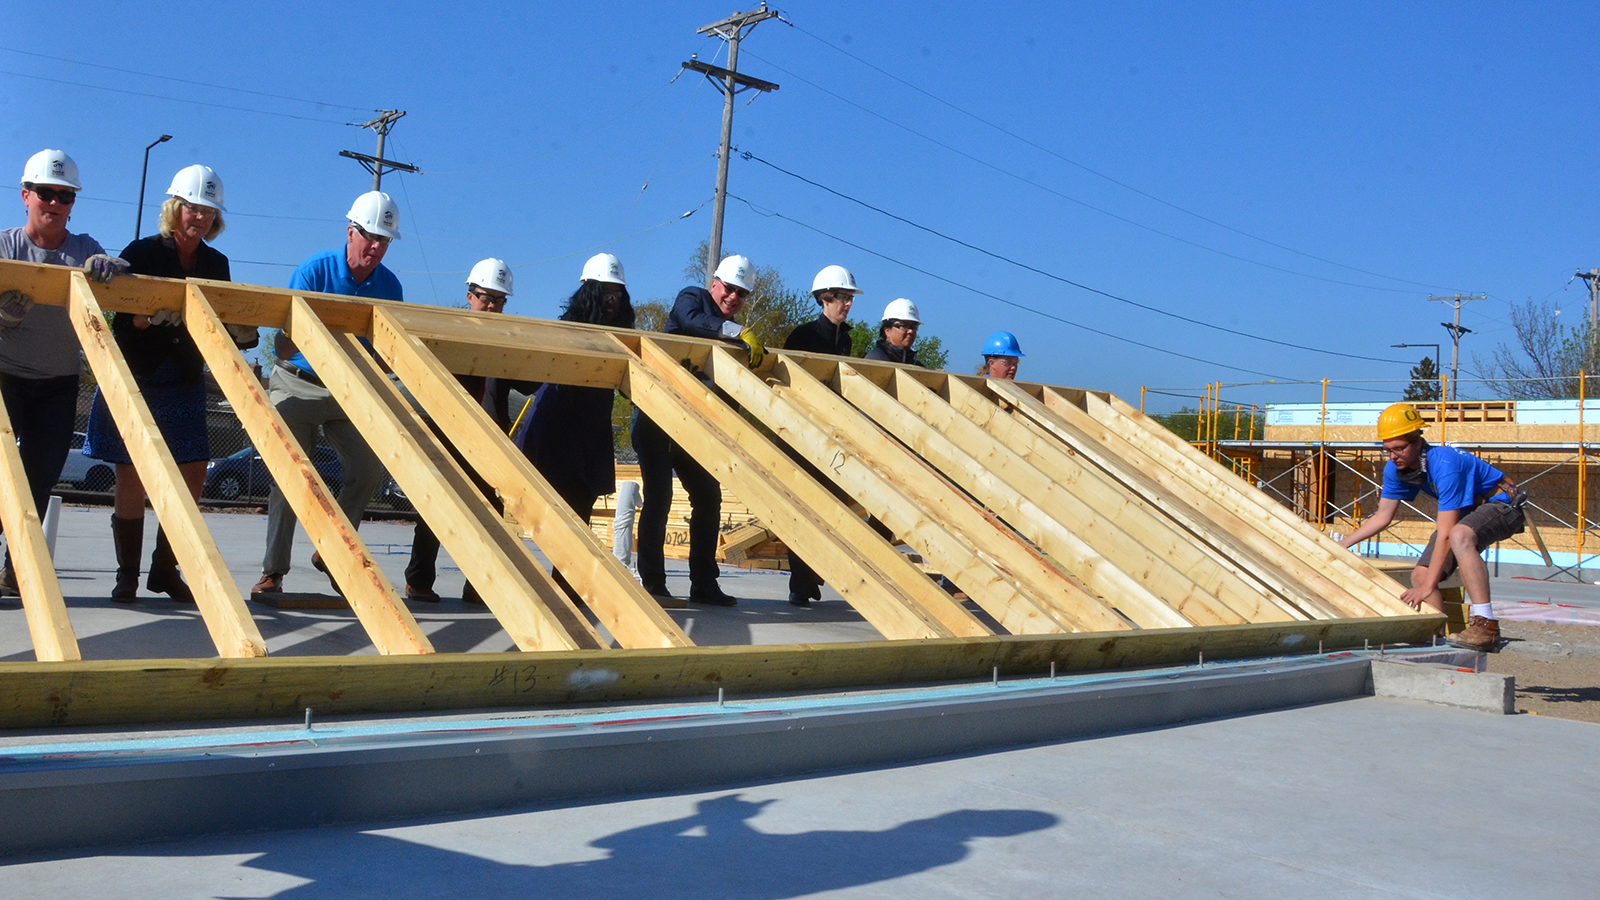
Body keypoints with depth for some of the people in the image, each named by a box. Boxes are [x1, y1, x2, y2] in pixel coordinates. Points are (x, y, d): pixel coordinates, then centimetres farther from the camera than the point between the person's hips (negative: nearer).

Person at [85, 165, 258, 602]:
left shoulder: (216, 264, 8)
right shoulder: (142, 253, -5)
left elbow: (220, 327, 12)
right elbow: (116, 317, -9)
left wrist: (243, 336, -9)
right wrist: (148, 318, -28)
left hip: (185, 384, 4)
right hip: (135, 380, -4)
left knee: (194, 473, -3)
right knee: (133, 477, -2)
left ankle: (165, 569, 12)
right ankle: (127, 574, 11)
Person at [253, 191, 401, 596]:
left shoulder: (389, 286, -2)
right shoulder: (314, 271, -13)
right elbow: (283, 347, -17)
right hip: (298, 385, -3)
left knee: (368, 472, -6)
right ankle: (272, 572, 0)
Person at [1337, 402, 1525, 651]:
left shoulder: (1444, 465, -34)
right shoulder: (1395, 469, -9)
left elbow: (1445, 533, -34)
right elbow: (1383, 517, 5)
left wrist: (1428, 587, -33)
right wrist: (1341, 545, -2)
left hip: (1502, 505, -9)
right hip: (1466, 512, 9)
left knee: (1459, 535, -41)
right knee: (1420, 575, -2)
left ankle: (1486, 626, -42)